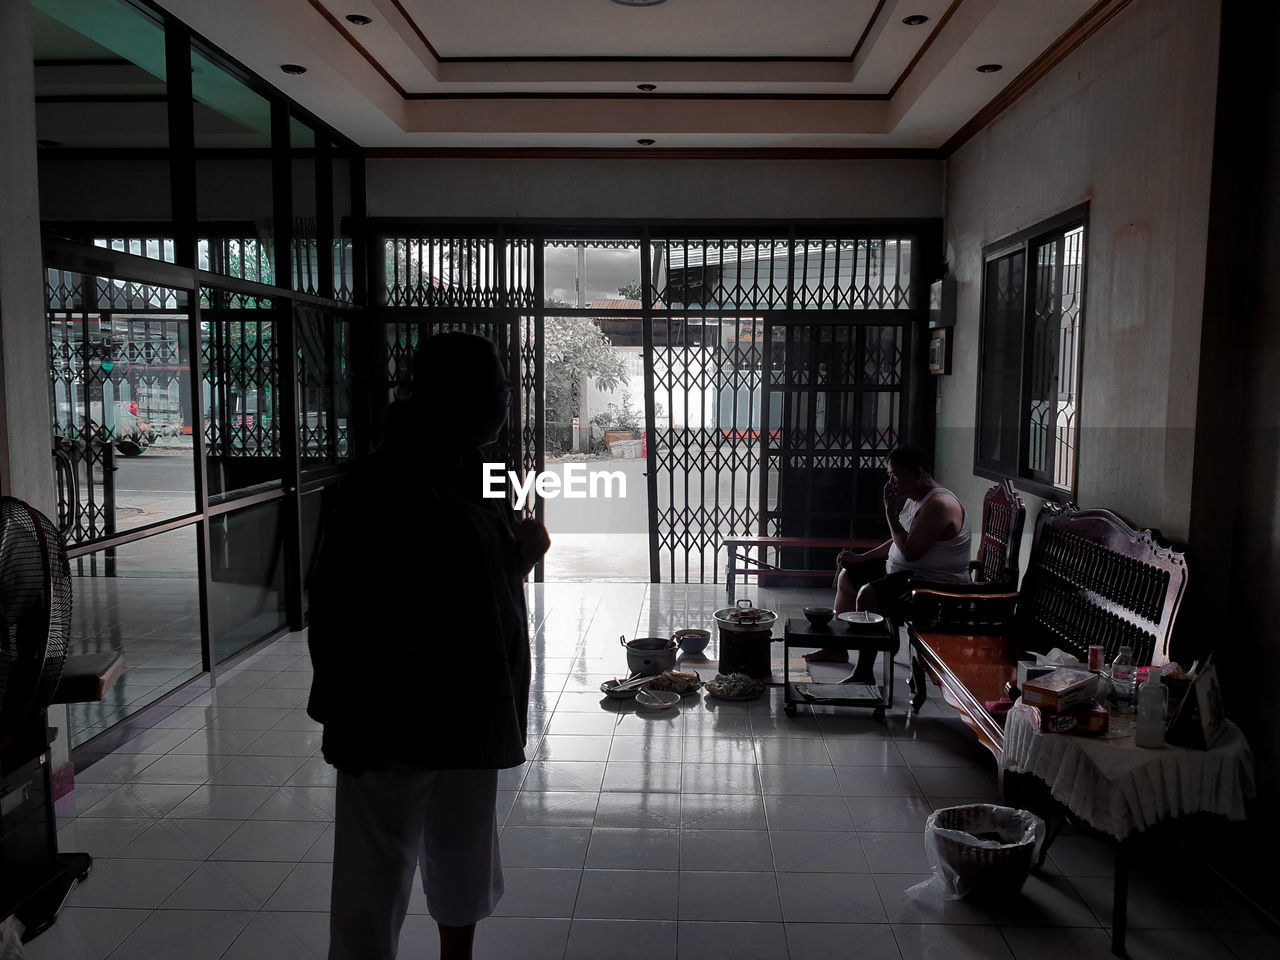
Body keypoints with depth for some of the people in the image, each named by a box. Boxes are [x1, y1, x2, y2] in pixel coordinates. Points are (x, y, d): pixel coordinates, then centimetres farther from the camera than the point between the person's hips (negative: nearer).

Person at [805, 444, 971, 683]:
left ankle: (864, 674, -21)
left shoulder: (939, 504, -22)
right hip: (902, 572, 11)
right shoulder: (914, 499, 10)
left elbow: (909, 551, -28)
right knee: (847, 575, 18)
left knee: (868, 594, -31)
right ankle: (838, 648, 30)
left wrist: (890, 511, -21)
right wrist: (862, 557, 10)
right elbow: (898, 542, 20)